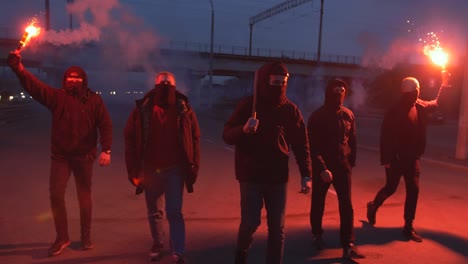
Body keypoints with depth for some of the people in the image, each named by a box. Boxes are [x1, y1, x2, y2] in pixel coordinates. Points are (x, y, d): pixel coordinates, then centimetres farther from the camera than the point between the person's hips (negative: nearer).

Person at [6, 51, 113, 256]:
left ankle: (86, 236, 24)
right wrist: (18, 67, -24)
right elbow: (33, 85, -8)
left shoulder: (94, 100, -1)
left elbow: (105, 125, -5)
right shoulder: (57, 96, 3)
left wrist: (106, 150, -14)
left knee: (84, 195, 9)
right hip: (60, 155, 2)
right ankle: (62, 237, 18)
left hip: (84, 156, -1)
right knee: (56, 194, 0)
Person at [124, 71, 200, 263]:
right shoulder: (142, 109, -5)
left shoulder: (184, 110, -4)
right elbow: (130, 140, -2)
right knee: (154, 212, 16)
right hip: (151, 169, 2)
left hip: (175, 169, -1)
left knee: (174, 212, -2)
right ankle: (157, 243, 38)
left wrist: (193, 168, -2)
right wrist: (134, 170, -5)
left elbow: (194, 139, 0)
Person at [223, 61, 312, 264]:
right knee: (251, 222, -5)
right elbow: (227, 136, -7)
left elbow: (301, 145, 5)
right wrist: (243, 129, -28)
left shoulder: (290, 109, 1)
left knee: (277, 228, 6)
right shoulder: (248, 105, -5)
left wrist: (306, 175, -4)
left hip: (278, 176, 2)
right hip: (251, 175, -2)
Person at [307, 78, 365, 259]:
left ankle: (348, 246, 2)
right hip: (322, 167, -2)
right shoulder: (317, 116, -9)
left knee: (346, 205, -2)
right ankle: (317, 235, 33)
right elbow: (313, 146, -12)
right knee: (318, 203, 11)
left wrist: (351, 162, 6)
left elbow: (352, 141, 11)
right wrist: (322, 169, -19)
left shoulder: (348, 115, 3)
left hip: (343, 166, 3)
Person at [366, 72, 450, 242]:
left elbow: (437, 103, 28)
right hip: (396, 158, -5)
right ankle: (373, 206, 35)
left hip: (412, 158, 6)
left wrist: (444, 84, 19)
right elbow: (385, 136, -16)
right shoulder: (395, 111, -14)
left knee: (413, 190, 2)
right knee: (390, 188, 5)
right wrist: (386, 159, -19)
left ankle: (408, 227, 12)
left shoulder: (421, 106, 5)